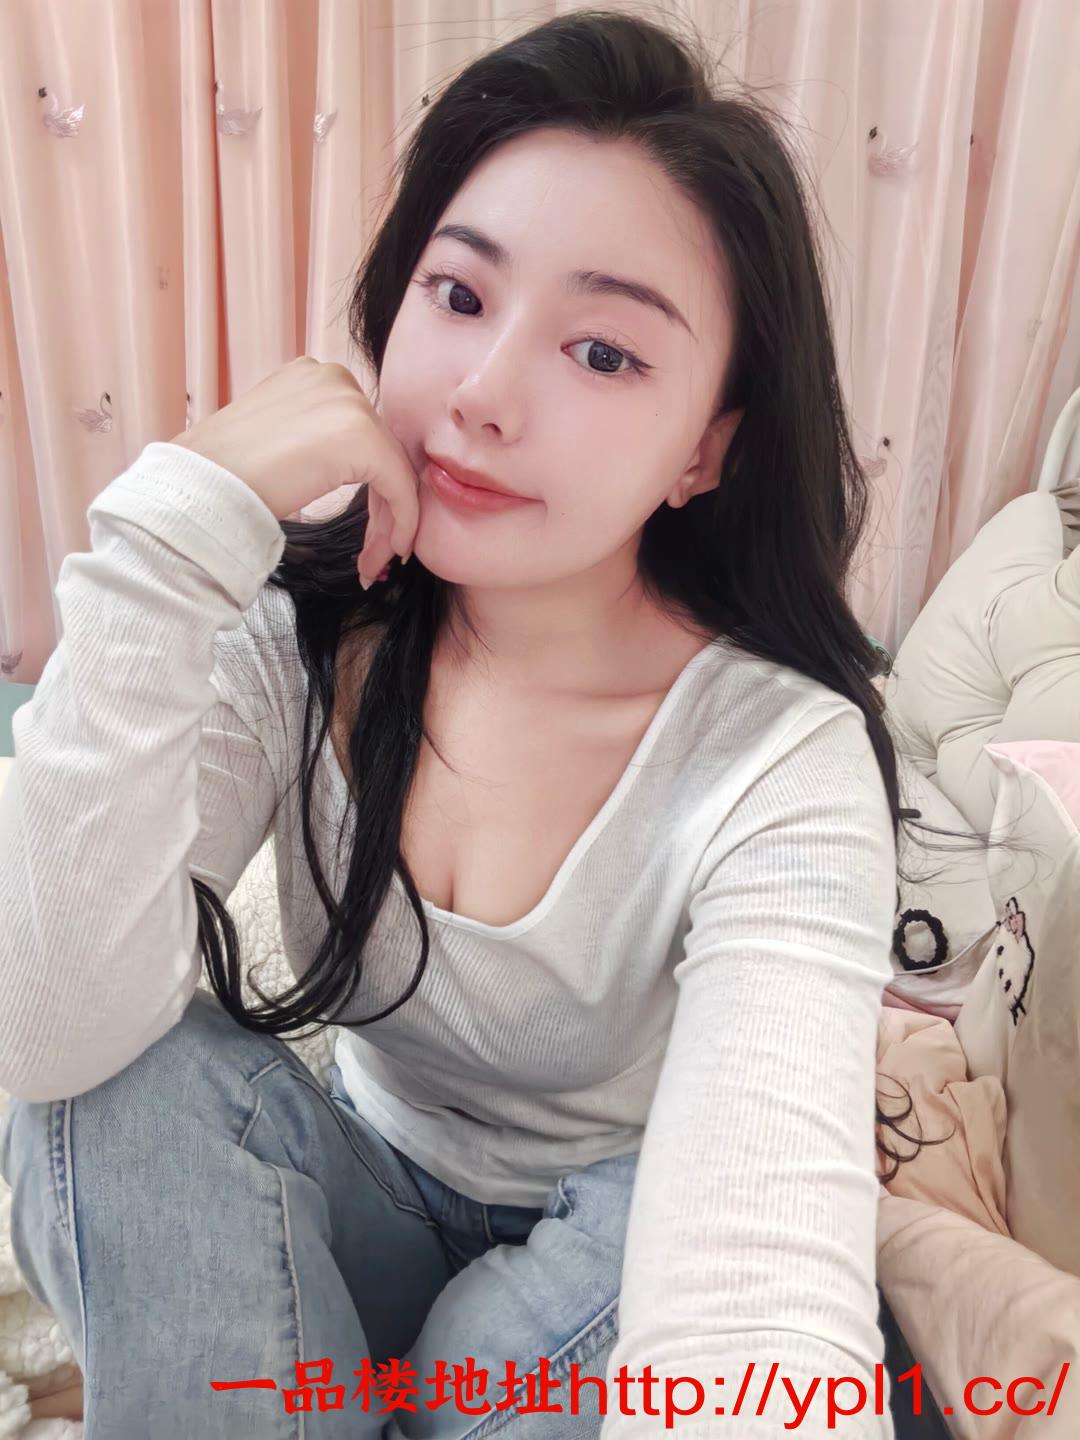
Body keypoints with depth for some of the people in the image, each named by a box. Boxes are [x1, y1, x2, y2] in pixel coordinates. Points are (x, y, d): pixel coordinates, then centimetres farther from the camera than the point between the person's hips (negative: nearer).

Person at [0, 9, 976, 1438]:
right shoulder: (294, 634, -16)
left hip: (606, 1260, -2)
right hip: (373, 1201, 3)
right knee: (123, 1084, -24)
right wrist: (179, 528, -34)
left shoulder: (784, 765, -26)